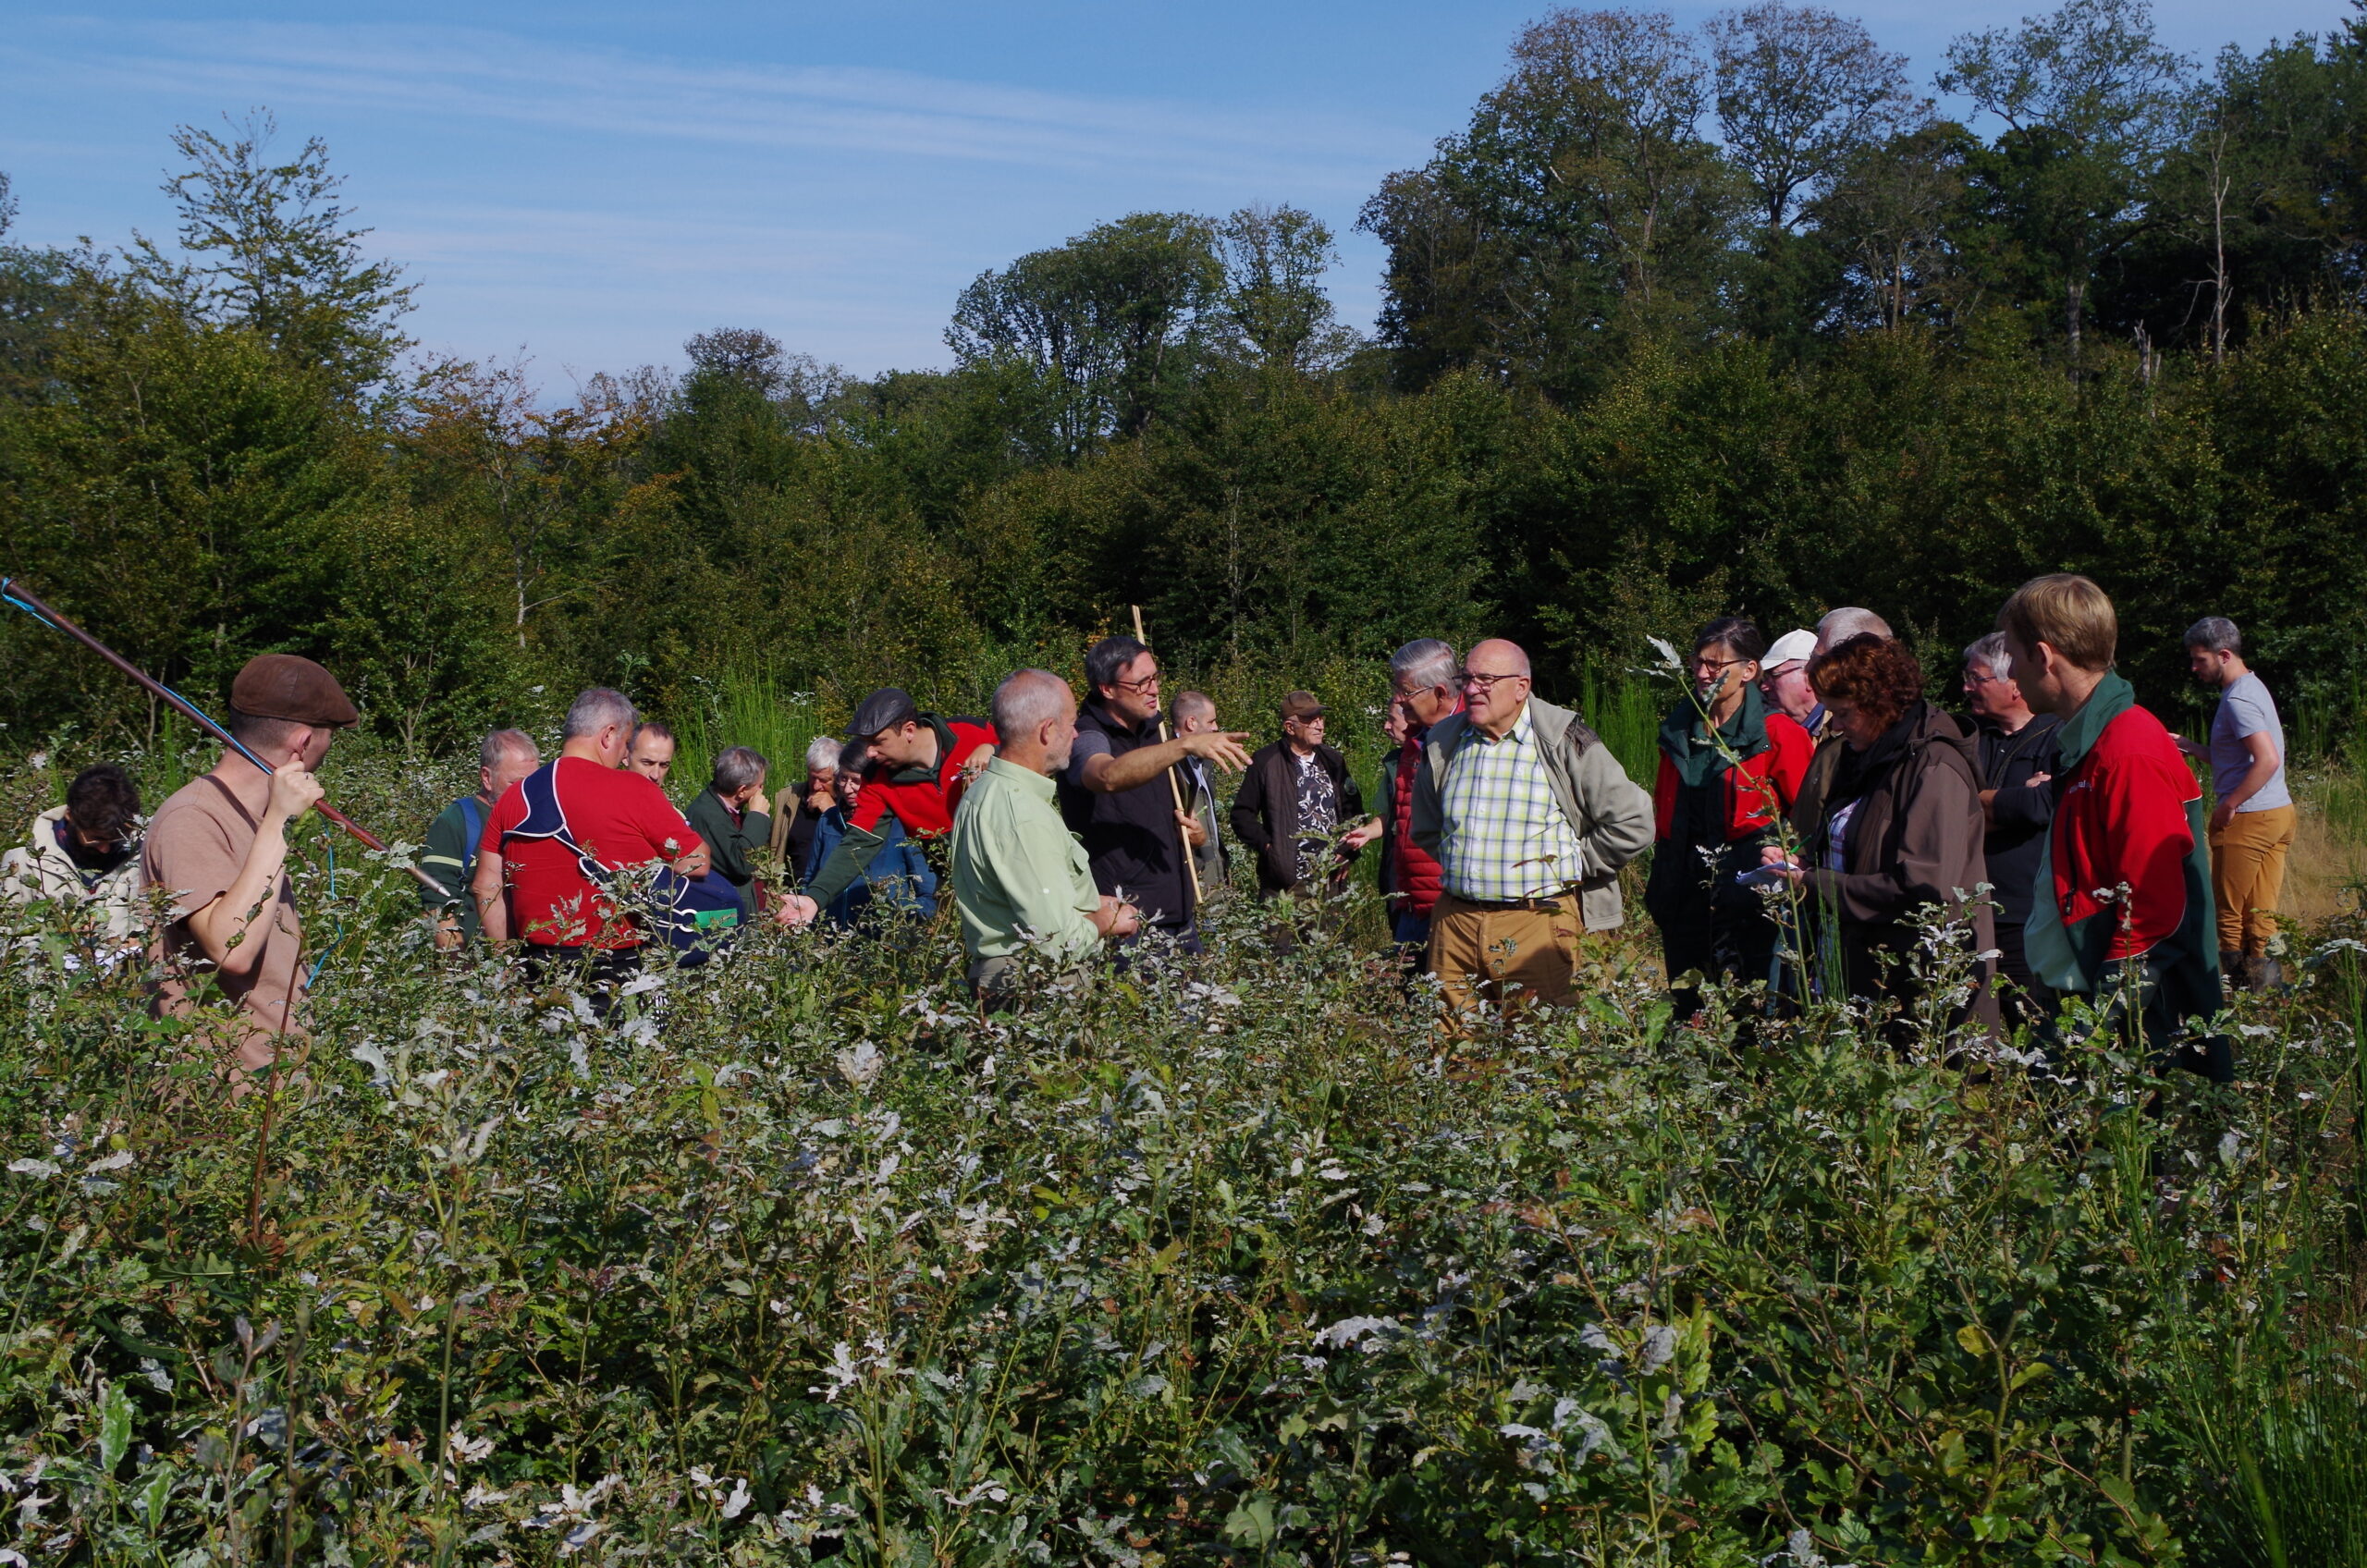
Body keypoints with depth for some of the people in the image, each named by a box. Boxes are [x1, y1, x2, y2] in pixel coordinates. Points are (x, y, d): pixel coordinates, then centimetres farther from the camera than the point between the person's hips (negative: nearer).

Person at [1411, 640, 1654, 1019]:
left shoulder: (1563, 742, -6)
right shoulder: (1443, 743, 9)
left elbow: (1632, 825, -6)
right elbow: (1426, 831, 28)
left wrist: (1570, 863, -1)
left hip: (1539, 926, -4)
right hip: (1455, 920, 4)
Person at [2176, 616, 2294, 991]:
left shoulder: (2237, 699, -16)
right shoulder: (2253, 688, 15)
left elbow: (2268, 760, -26)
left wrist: (2228, 806, -20)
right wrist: (2190, 747, 14)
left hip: (2249, 818, -9)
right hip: (2279, 812, 9)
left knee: (2229, 910, 2)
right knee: (2261, 911, 9)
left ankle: (2232, 976, 7)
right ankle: (2263, 978, 10)